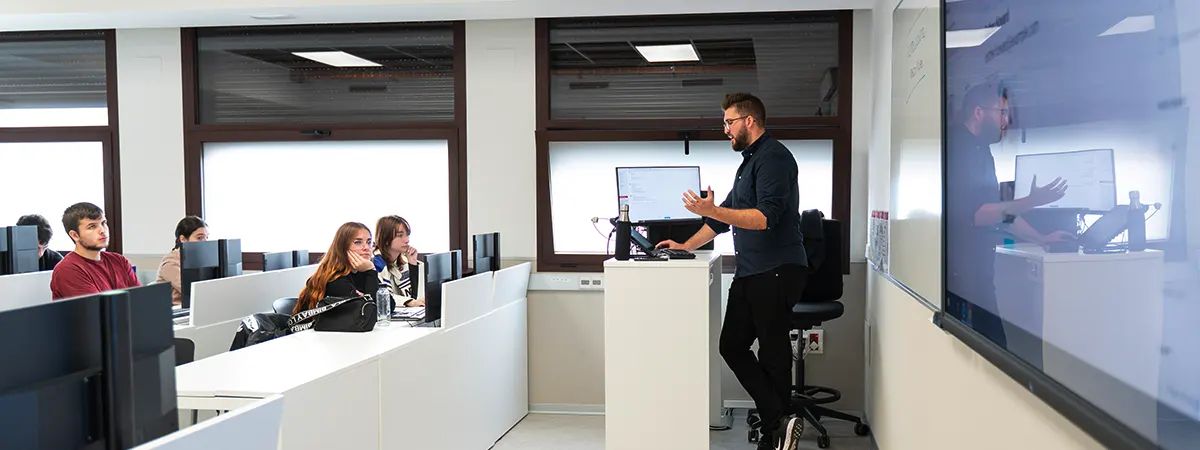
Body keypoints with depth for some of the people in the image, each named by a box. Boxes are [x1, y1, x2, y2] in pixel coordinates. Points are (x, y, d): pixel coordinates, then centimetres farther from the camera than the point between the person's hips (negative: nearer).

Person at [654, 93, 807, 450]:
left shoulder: (773, 157, -10)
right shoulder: (750, 161, 21)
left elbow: (765, 217, -22)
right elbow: (726, 215, 28)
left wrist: (711, 211, -30)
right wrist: (687, 246, 25)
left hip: (777, 272, -10)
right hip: (750, 273, 10)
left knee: (772, 354, -4)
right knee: (732, 346, 5)